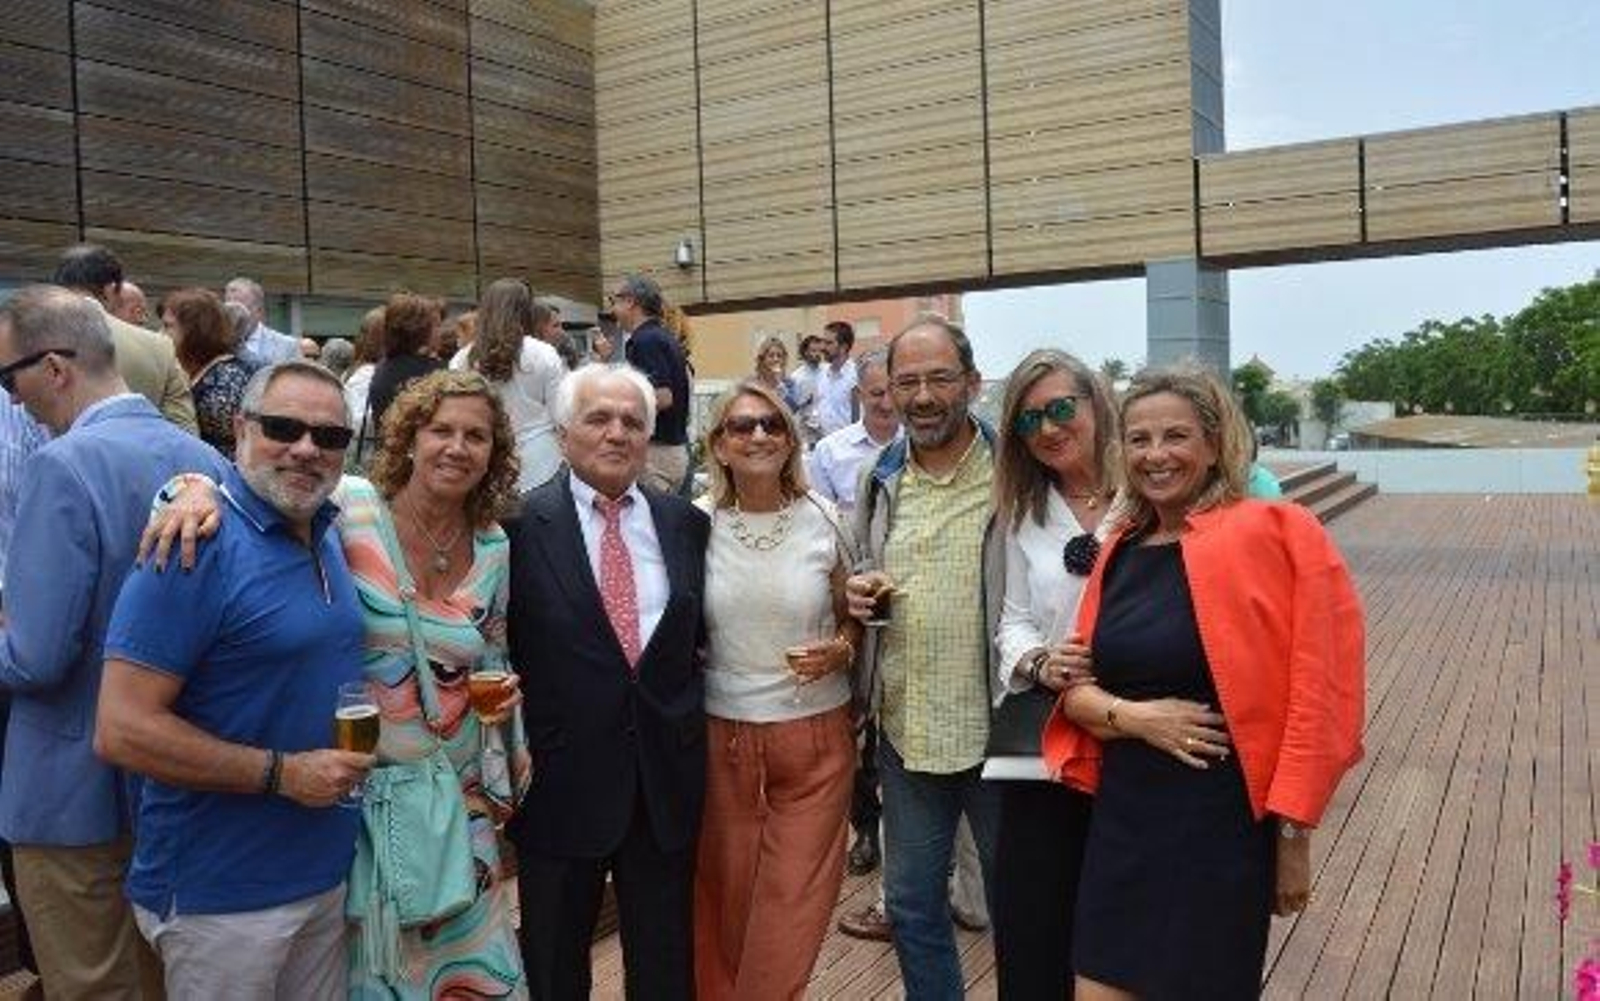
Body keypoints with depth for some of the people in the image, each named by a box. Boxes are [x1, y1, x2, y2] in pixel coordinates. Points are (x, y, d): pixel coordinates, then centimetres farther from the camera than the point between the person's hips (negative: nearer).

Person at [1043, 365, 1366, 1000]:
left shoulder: (1273, 534, -10)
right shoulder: (1122, 549, 8)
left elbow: (1318, 697, -12)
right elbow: (1079, 689, 11)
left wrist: (1293, 834, -12)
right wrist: (1133, 717, -10)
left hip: (1222, 825, -5)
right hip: (1122, 818, 5)